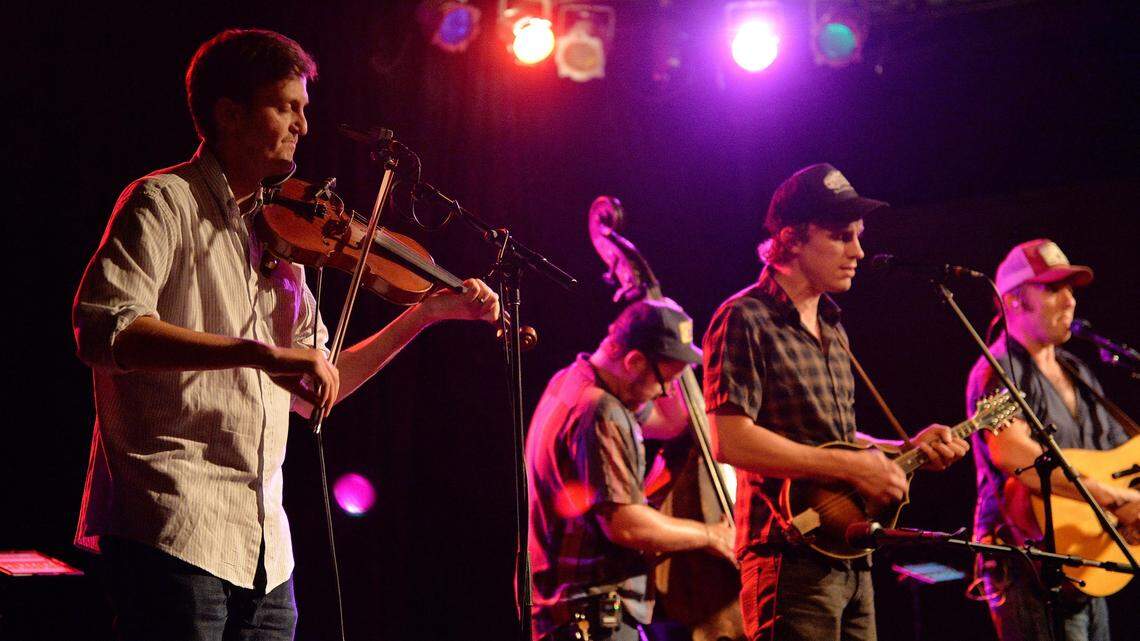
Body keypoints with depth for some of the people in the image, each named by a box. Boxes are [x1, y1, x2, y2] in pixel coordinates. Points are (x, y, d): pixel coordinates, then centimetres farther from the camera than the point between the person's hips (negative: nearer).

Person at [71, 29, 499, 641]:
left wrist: (427, 314, 14)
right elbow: (103, 330, -21)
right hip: (174, 532, -7)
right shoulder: (167, 202, -4)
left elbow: (315, 387, 21)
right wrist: (261, 353, -28)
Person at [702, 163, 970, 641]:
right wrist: (852, 467, -18)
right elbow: (730, 440, -20)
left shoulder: (832, 328, 18)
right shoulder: (745, 320, -10)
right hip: (790, 560, -9)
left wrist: (908, 450, 11)